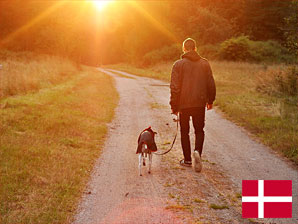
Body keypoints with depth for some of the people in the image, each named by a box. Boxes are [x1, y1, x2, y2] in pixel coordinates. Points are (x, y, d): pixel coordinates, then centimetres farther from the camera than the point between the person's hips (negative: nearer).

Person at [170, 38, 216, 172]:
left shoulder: (178, 64, -5)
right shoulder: (204, 63, 3)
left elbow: (175, 87, -9)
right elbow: (211, 84, 6)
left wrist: (174, 106, -2)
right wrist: (210, 100, 19)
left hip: (184, 104, -2)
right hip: (200, 104, 2)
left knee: (184, 132, 12)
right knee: (199, 130, 14)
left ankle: (187, 160, 16)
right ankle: (197, 151, -12)